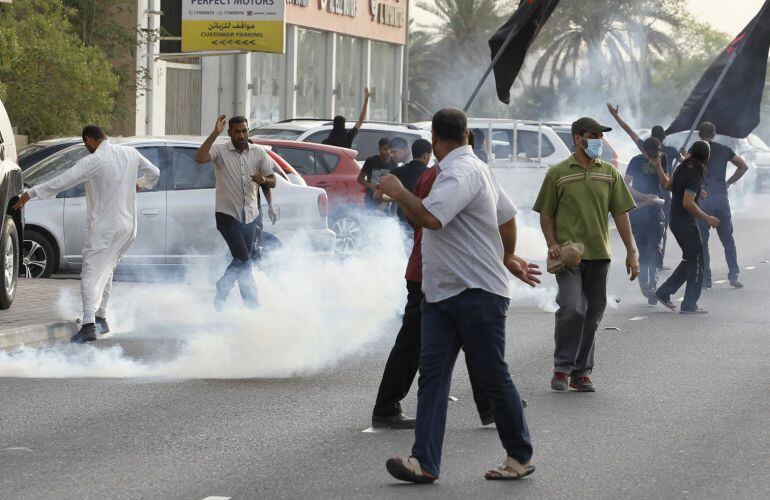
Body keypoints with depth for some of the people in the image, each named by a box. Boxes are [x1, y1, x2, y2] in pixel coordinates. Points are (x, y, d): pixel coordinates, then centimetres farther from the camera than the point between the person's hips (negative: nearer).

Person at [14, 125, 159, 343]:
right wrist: (139, 185, 40)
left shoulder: (93, 162, -15)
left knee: (91, 275, -10)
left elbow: (61, 182, -17)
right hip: (128, 226, 7)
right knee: (106, 271, 22)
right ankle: (101, 317, 28)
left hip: (103, 229, -7)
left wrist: (30, 194, -10)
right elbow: (154, 172, 20)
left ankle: (88, 325, -23)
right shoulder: (130, 153, 4)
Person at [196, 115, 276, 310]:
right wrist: (215, 133, -30)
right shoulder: (220, 151, -8)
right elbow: (200, 158, -28)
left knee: (244, 260, 11)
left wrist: (263, 180, -18)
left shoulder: (258, 153, 2)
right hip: (227, 214, -5)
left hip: (251, 214, 5)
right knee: (243, 259, -12)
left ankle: (221, 293, 27)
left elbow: (272, 182, 6)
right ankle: (251, 301, 1)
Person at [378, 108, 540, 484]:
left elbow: (430, 217, -31)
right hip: (440, 293, 10)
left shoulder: (461, 173, -17)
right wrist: (508, 259, 38)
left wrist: (397, 192, -15)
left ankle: (520, 456, 16)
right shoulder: (476, 168, 17)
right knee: (432, 372, -3)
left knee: (493, 378, 2)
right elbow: (508, 216, 26)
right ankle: (425, 462, -9)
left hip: (477, 294, -10)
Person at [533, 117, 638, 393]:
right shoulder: (558, 173, 0)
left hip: (599, 255, 4)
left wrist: (631, 252, 6)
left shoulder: (609, 173, 10)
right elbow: (546, 214, 4)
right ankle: (562, 368, -4)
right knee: (571, 308, -17)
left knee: (592, 314, 6)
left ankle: (581, 372, 15)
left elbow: (620, 213, 11)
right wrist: (552, 245, -10)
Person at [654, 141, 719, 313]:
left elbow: (667, 185, 19)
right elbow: (688, 203, -26)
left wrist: (658, 167, 30)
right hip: (686, 223, -9)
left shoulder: (682, 169, 5)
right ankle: (689, 305, 3)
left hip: (675, 220, 9)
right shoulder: (694, 176, -20)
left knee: (690, 260, 19)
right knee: (696, 262, 1)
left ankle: (664, 292, 19)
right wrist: (707, 218, -20)